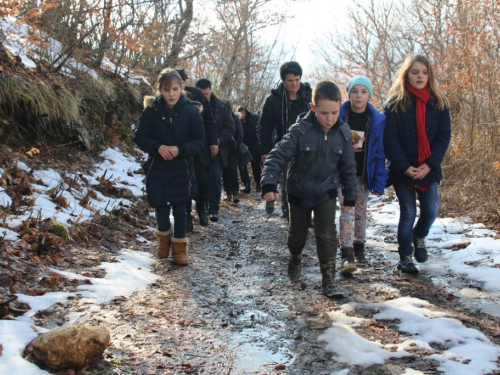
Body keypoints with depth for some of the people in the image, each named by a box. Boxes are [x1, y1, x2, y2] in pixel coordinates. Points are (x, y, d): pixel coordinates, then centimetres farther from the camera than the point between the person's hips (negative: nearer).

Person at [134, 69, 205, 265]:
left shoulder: (191, 111, -9)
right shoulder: (151, 111, -9)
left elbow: (199, 140, -5)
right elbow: (139, 137, -2)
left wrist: (180, 149, -21)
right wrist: (157, 147, -20)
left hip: (181, 169, 0)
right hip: (156, 168, 1)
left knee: (180, 208, 4)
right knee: (160, 206, 5)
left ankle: (179, 246, 19)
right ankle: (164, 235, 34)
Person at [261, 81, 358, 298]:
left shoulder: (343, 133, -11)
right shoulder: (300, 131, -22)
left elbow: (348, 167, 0)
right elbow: (278, 156, -22)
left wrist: (350, 195, 5)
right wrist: (269, 184, -34)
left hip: (326, 193, 1)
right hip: (299, 192, -1)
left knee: (327, 235, -7)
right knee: (297, 233, 17)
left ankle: (328, 280, 6)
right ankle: (295, 258, 48)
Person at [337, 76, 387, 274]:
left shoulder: (376, 120, -4)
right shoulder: (340, 116, -7)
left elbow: (379, 153, -2)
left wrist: (379, 181, -6)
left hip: (363, 174, 2)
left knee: (361, 212, 13)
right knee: (347, 210, -11)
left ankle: (359, 250, 29)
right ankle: (346, 256, -12)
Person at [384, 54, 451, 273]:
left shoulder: (438, 103, 2)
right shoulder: (395, 104, -6)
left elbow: (444, 136, -1)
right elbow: (390, 139, -9)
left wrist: (430, 165, -12)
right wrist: (404, 167, -16)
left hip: (429, 170, 3)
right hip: (402, 171, -2)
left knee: (431, 212, 1)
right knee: (408, 213, 3)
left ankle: (419, 237, 34)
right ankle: (405, 257, 19)